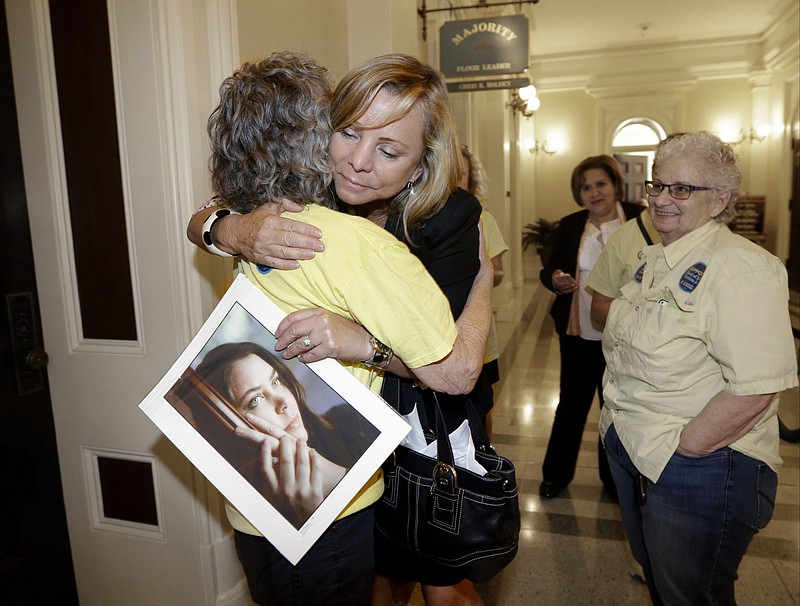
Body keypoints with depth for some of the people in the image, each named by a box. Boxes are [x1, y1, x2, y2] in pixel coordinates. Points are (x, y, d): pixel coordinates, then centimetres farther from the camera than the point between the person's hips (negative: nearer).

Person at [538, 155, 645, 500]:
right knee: (571, 404, 13)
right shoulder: (569, 226, 3)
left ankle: (615, 478, 36)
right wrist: (555, 279, -15)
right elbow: (548, 270, 8)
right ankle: (555, 473, 32)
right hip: (578, 331, 2)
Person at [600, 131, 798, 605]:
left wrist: (682, 451, -20)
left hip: (698, 471, -8)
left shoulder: (741, 268, -21)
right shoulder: (656, 259, 7)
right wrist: (619, 422, 8)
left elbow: (755, 388, -28)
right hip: (632, 453, 8)